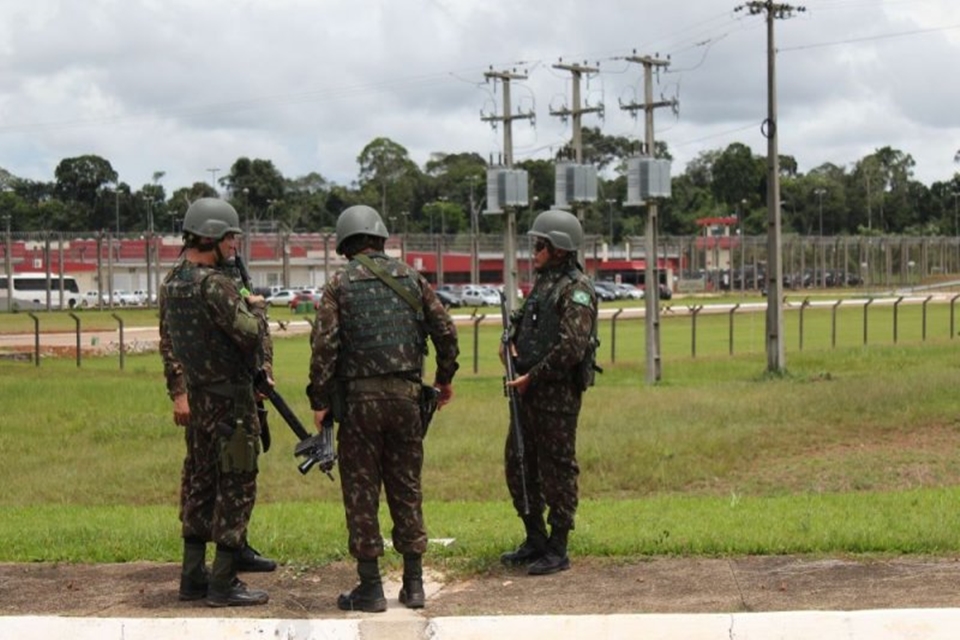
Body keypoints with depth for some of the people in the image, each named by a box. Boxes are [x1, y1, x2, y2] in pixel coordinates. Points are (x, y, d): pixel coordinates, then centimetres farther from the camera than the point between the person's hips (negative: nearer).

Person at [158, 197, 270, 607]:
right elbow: (251, 334, -22)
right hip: (229, 400, -9)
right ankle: (223, 584, 0)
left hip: (197, 398, 9)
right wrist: (255, 307, -3)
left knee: (199, 483, 15)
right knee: (236, 485, -2)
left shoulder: (171, 282, 8)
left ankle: (193, 577, 21)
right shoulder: (214, 284, -20)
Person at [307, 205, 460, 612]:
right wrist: (445, 378, 22)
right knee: (407, 488, 12)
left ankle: (370, 588, 4)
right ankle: (413, 584, 14)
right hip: (405, 395, 3)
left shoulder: (339, 284, -1)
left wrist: (319, 401, -5)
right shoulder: (411, 278, 8)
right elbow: (446, 332, 7)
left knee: (362, 491, 3)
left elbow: (324, 345, -10)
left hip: (359, 398, -3)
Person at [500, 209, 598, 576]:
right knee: (518, 467, 14)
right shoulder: (543, 283, 16)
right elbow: (526, 325, 27)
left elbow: (572, 346, -21)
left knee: (557, 470, -2)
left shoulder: (576, 289, -13)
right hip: (529, 393, 9)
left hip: (558, 394, -9)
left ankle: (557, 551, 5)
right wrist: (511, 342, 4)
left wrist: (532, 377, -17)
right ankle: (535, 541, 25)